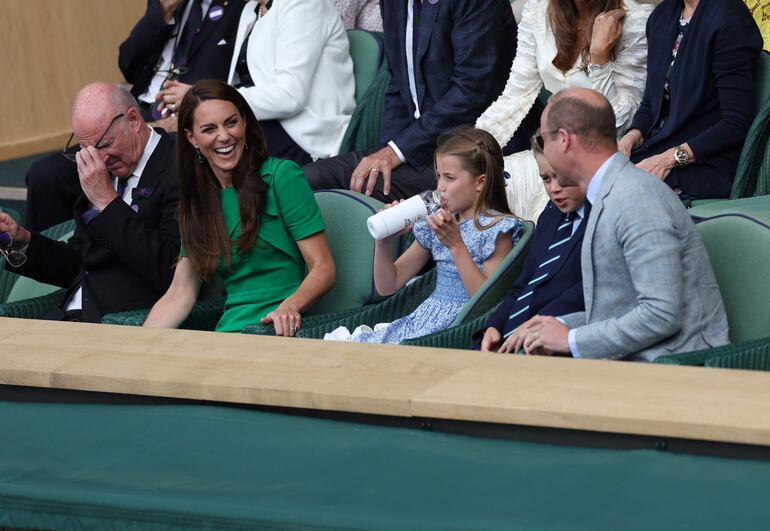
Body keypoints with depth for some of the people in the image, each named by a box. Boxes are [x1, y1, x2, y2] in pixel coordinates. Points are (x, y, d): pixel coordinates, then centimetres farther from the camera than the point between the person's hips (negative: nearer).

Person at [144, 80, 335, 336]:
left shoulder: (282, 176, 0)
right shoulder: (196, 201, 17)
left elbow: (323, 269, -5)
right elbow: (181, 294, 13)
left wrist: (290, 307, -25)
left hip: (280, 332, -5)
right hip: (229, 332, 5)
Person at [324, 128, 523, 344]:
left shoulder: (497, 229, -5)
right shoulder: (436, 225, 12)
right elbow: (387, 286, 15)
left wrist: (456, 245, -17)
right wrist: (384, 241, -3)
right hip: (423, 317, 6)